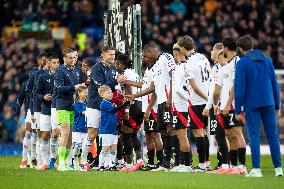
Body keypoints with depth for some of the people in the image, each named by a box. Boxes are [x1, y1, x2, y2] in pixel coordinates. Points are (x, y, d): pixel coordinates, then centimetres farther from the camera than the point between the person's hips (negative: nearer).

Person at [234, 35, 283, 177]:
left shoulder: (242, 63, -5)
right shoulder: (266, 60, 10)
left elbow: (239, 88, -9)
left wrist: (238, 110, -5)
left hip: (251, 105, -4)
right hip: (268, 103, 4)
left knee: (254, 136, -1)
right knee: (272, 135, 6)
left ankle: (256, 169, -4)